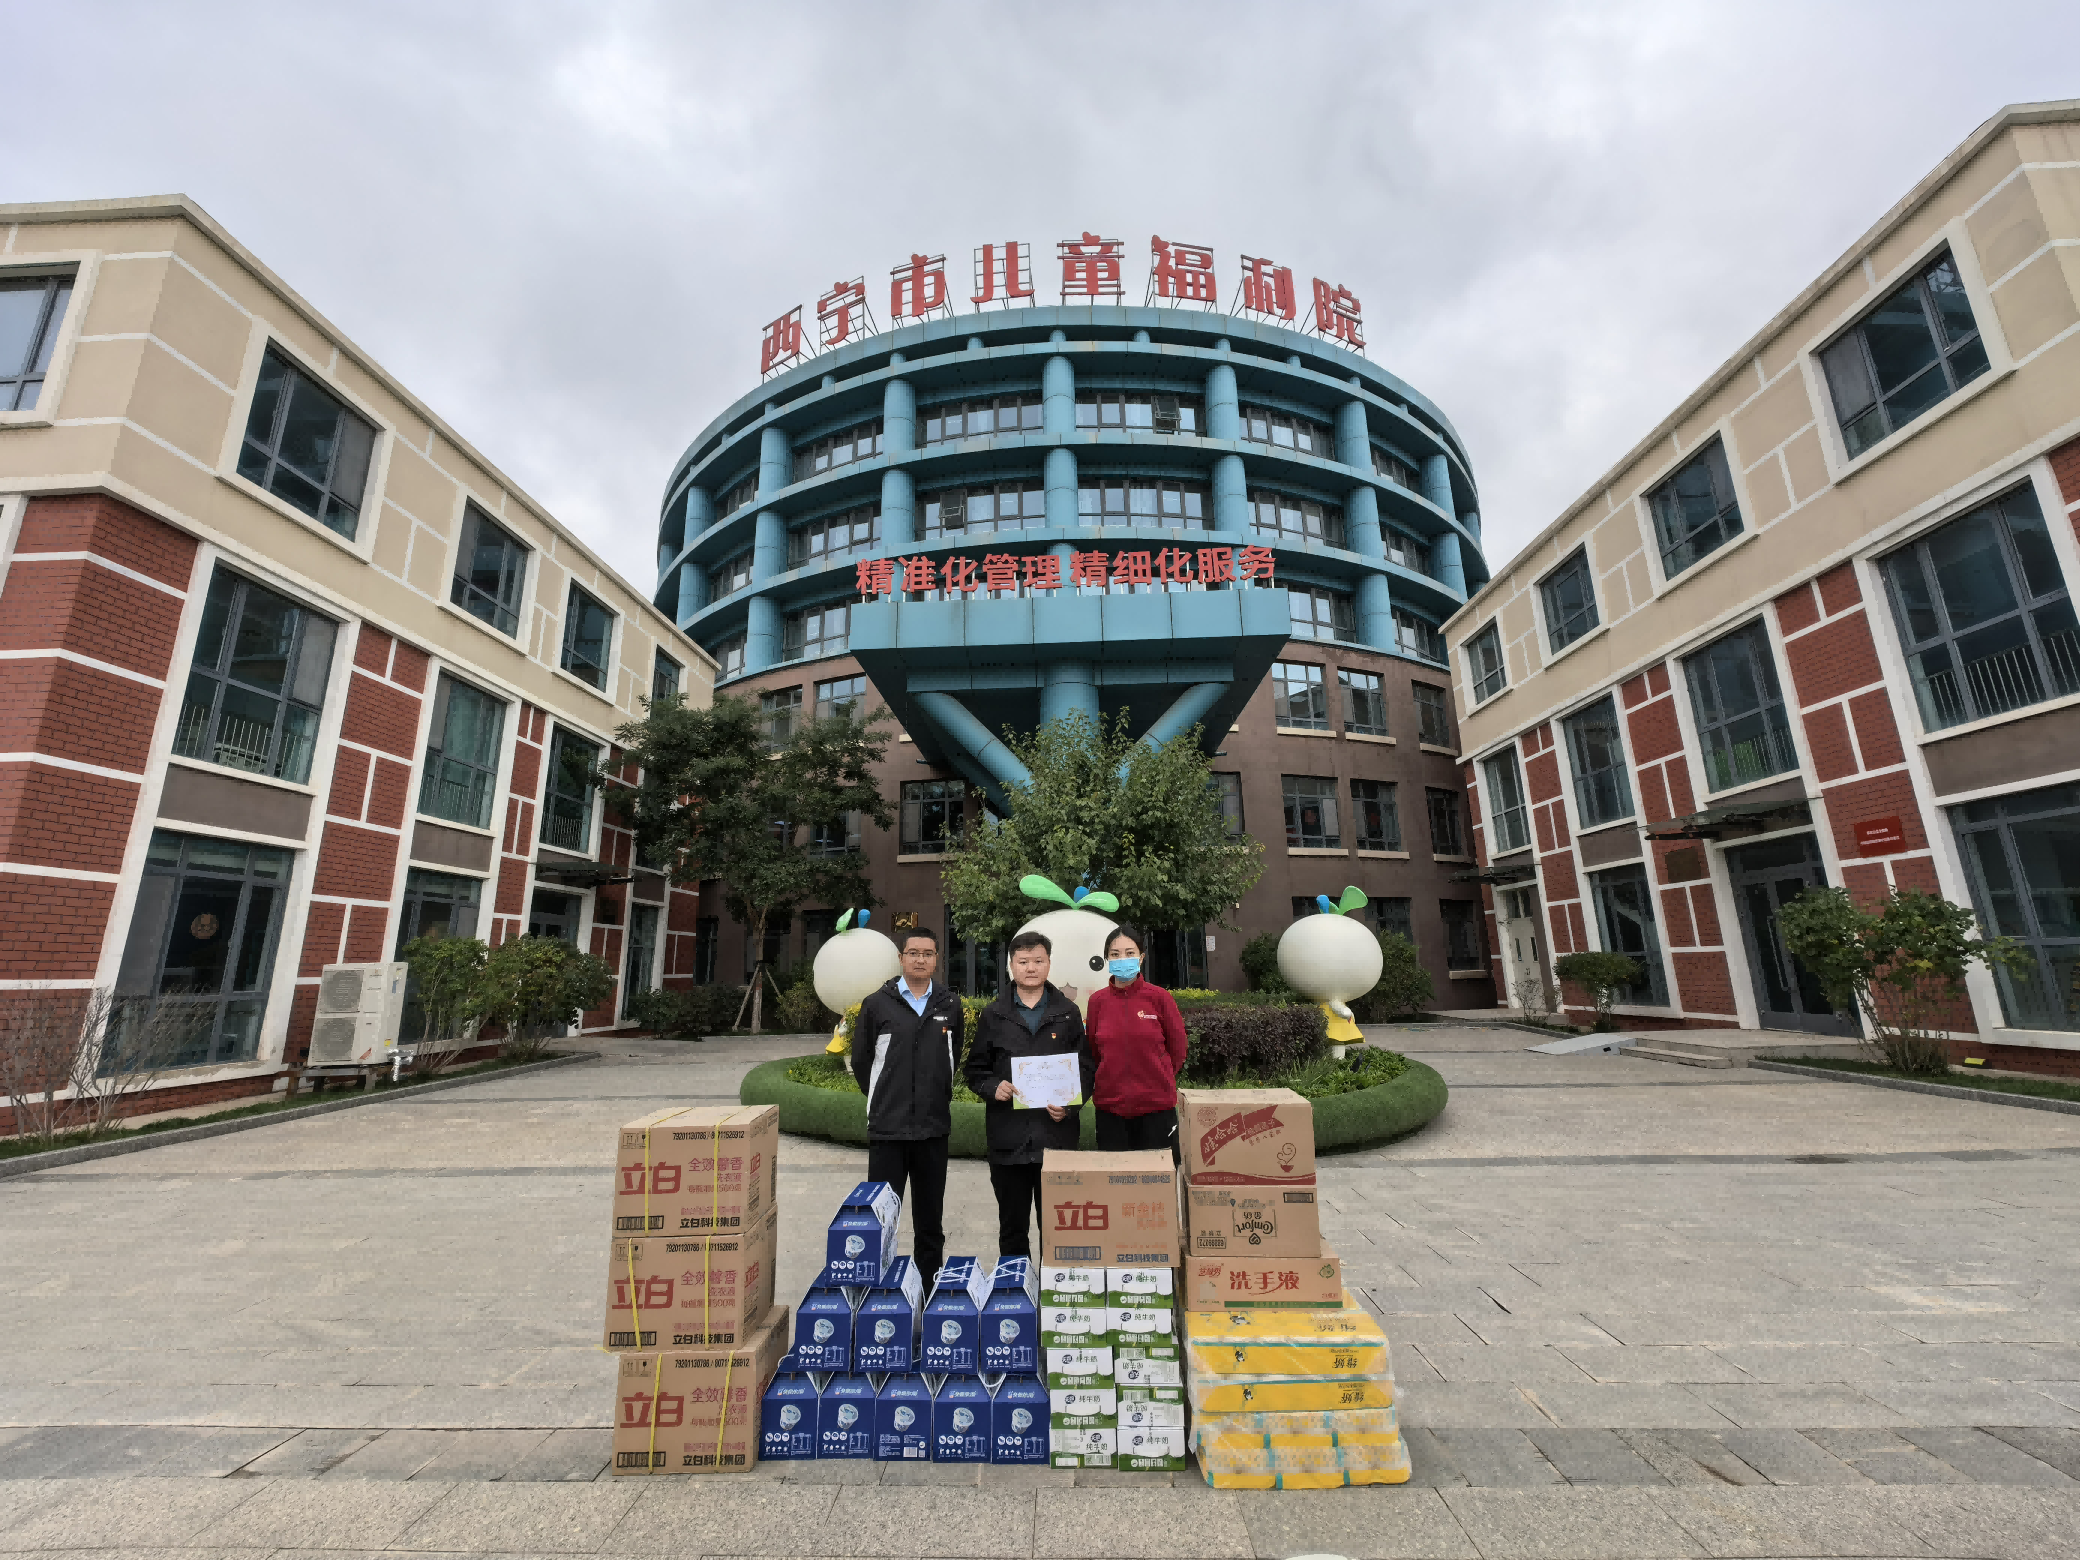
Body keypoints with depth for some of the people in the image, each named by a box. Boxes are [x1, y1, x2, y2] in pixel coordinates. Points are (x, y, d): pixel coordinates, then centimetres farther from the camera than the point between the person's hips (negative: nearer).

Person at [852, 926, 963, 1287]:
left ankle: (929, 1283, 27)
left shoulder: (951, 1005, 3)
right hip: (886, 1127, -2)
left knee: (930, 1217, 13)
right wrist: (883, 1100, 10)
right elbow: (861, 1060, 6)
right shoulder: (877, 1004, -3)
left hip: (934, 1127, 2)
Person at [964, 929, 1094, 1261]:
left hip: (1057, 1132, -1)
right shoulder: (993, 1015, 6)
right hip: (1008, 1136, 1)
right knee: (1012, 1225, 13)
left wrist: (1070, 1105, -10)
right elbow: (976, 1069, 9)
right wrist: (993, 1088, -11)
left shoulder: (1068, 1013, 6)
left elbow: (1086, 1068, 5)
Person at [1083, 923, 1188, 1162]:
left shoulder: (1159, 997, -7)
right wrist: (1114, 1081, 10)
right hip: (1110, 1107, 2)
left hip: (1156, 1106, -2)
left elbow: (1177, 1048, 4)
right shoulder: (1097, 1001, -1)